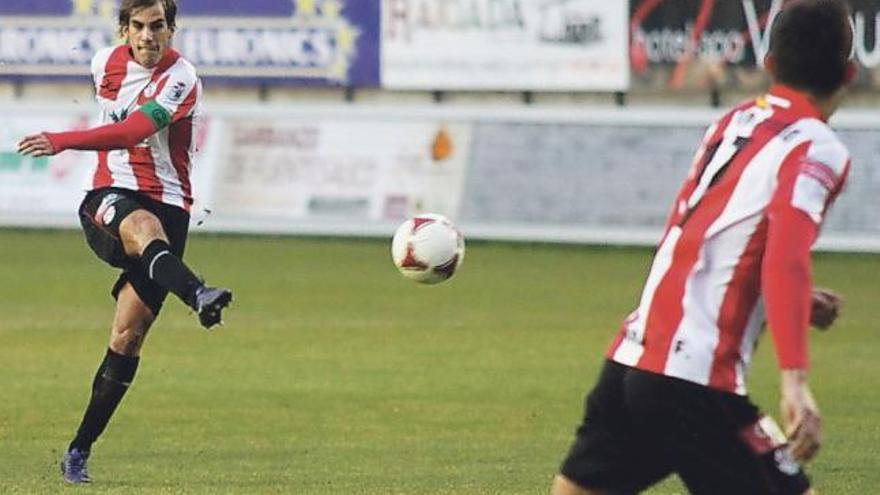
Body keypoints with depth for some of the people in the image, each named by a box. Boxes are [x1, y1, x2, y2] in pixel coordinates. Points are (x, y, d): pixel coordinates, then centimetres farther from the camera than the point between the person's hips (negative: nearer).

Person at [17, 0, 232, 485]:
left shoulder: (180, 79, -10)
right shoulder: (105, 63, 7)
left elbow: (134, 132, -26)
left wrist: (62, 142, -36)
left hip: (167, 203, -2)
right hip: (108, 198, 2)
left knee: (128, 335, -6)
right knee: (144, 227, -38)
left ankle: (79, 451, 5)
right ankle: (198, 296, -70)